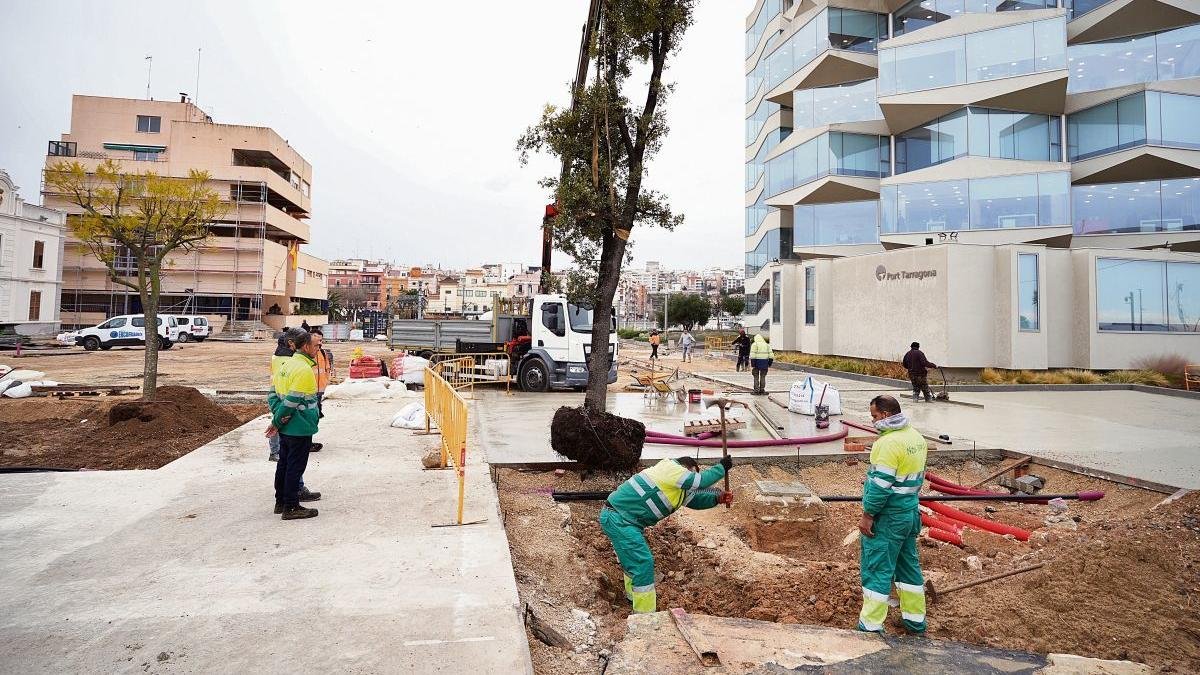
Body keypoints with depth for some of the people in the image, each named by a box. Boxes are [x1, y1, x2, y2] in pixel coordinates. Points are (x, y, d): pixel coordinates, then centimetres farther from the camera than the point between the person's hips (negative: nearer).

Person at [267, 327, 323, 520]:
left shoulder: (286, 364, 9)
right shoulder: (304, 370, -20)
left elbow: (276, 394, 10)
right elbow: (292, 401, -22)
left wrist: (276, 420, 4)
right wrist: (277, 423, -11)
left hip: (286, 429, 9)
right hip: (300, 430, -9)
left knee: (284, 464, 17)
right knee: (295, 467, 0)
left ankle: (281, 502, 28)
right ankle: (291, 507, 8)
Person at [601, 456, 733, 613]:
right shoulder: (671, 468, -13)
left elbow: (693, 498, 19)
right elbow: (702, 481, -13)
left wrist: (717, 498, 6)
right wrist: (722, 467, 1)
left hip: (619, 517, 10)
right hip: (617, 519, -10)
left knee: (633, 558, 27)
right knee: (643, 563, -9)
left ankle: (633, 594, 47)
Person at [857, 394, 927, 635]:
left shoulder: (889, 442, -22)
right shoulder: (916, 437, 7)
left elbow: (880, 484, -24)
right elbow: (918, 476, 15)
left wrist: (867, 515, -17)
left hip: (888, 516, -9)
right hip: (911, 512, 9)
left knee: (876, 569, -1)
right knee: (908, 564, 19)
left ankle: (871, 625, 6)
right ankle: (915, 619, 30)